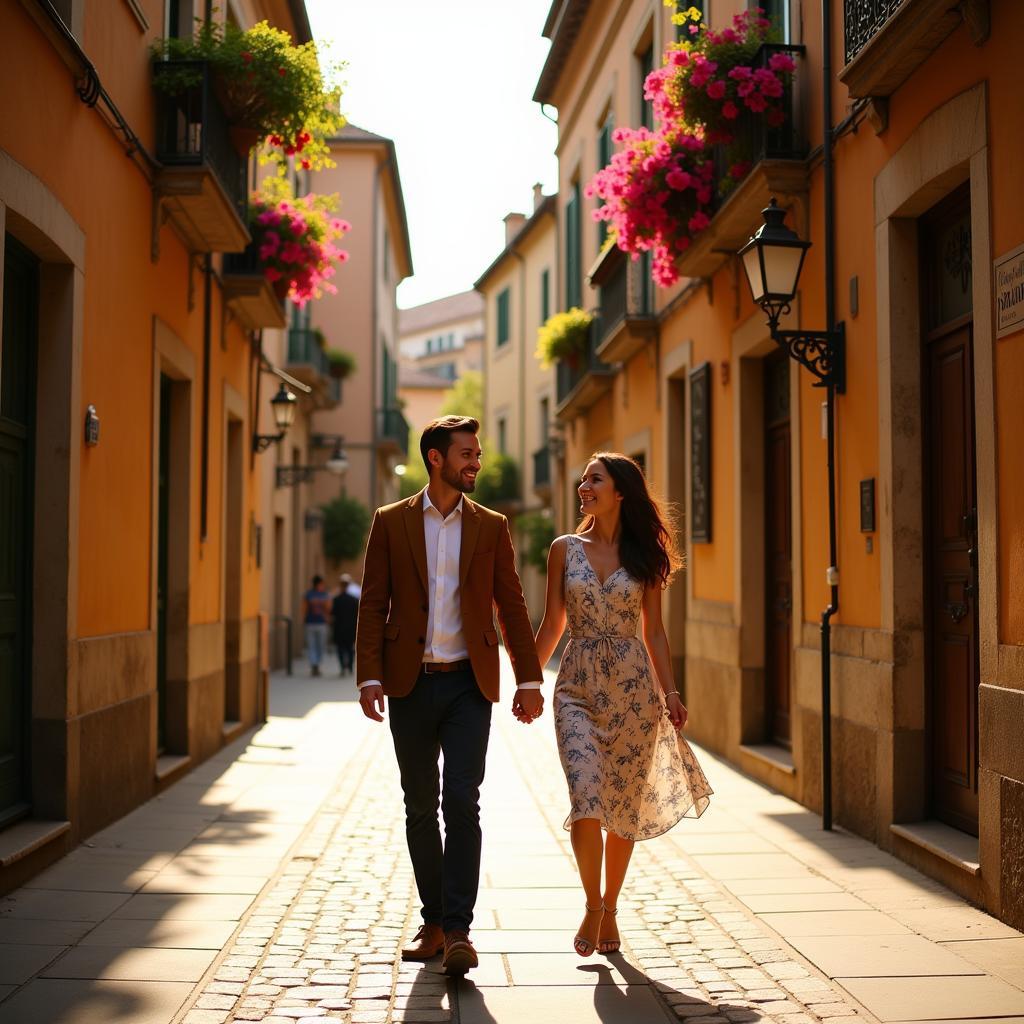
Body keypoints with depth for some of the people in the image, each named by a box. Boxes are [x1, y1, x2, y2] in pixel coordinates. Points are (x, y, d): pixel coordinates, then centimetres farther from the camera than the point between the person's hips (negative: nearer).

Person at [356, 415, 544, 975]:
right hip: (411, 683, 1)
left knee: (461, 802, -9)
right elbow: (373, 605, 2)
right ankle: (432, 921, 21)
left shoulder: (491, 527, 7)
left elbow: (512, 606, 6)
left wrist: (529, 679, 0)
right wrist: (369, 677, -8)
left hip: (469, 683, 0)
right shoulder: (390, 522, 4)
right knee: (420, 806, 8)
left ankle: (457, 929, -4)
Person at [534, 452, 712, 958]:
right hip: (578, 684, 0)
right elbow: (553, 623, 9)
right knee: (586, 801, -14)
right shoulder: (565, 549, 6)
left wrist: (670, 690, -1)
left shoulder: (643, 556, 5)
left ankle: (609, 908, 24)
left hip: (633, 684, 1)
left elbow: (653, 630, 7)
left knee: (625, 807, 6)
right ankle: (592, 904, 8)